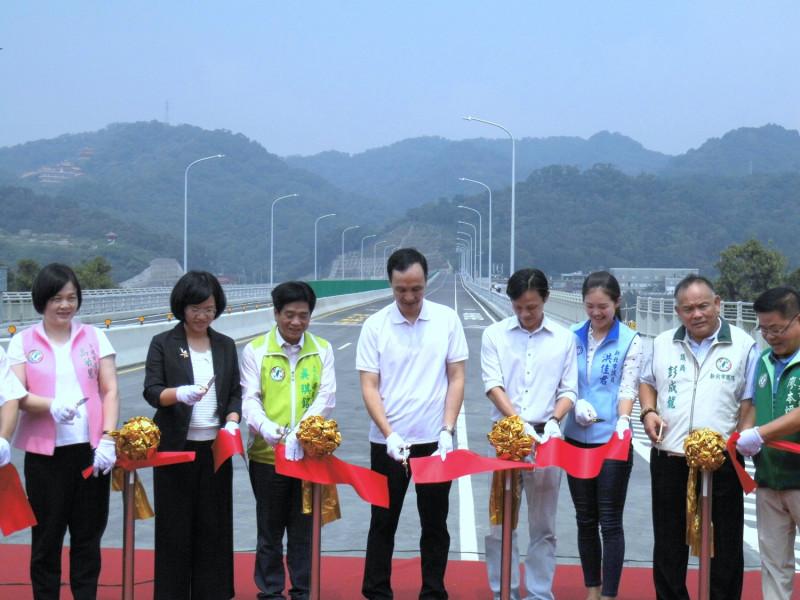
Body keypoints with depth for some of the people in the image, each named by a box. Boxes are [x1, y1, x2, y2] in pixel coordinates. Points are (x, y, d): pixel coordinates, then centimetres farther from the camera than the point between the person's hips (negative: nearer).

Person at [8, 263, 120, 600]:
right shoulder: (22, 343, 5)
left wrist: (108, 439, -8)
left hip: (91, 450, 1)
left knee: (88, 534, 6)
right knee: (46, 535, 5)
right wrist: (51, 406, -23)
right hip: (44, 452, -1)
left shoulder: (94, 337, 8)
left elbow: (111, 391, 4)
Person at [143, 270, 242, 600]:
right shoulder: (163, 344, 2)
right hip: (176, 446, -3)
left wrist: (232, 422, -6)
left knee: (215, 522, 3)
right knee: (175, 524, 0)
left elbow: (236, 392, 13)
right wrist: (180, 394, -27)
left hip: (215, 446, 3)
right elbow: (152, 392, -7)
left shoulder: (226, 346, 12)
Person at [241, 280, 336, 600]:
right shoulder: (255, 351, 1)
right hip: (267, 455, -1)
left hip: (309, 454, 1)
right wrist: (266, 428, -25)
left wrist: (299, 433, -20)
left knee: (305, 529, 8)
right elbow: (249, 398, -4)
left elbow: (327, 396, -4)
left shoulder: (322, 350, 5)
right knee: (270, 529, 9)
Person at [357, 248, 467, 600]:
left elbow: (456, 379, 2)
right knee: (383, 522, 8)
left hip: (435, 441, 1)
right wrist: (390, 435, -16)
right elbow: (369, 386, -5)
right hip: (388, 442, -1)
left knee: (434, 524, 9)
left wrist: (447, 430, -8)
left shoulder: (447, 319, -1)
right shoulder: (375, 326, -4)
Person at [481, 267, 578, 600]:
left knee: (543, 526, 6)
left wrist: (553, 421, -12)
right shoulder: (495, 335, 4)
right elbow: (493, 385, -4)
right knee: (500, 523, 3)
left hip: (546, 438, 1)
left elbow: (569, 389, 6)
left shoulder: (564, 338, 7)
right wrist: (519, 423, -16)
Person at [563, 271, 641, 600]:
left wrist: (623, 421, -26)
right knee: (585, 519, 12)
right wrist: (576, 404, -13)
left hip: (612, 440, -4)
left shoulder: (630, 341, -3)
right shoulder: (573, 337, 6)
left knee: (610, 521, -1)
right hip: (577, 438, 4)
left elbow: (628, 387, -9)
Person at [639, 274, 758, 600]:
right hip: (669, 458, 3)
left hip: (722, 462, -3)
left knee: (725, 545, 5)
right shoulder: (663, 344, 10)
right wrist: (648, 412, 2)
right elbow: (647, 383, 21)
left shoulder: (743, 345, 0)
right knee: (668, 543, 12)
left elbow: (750, 400, -1)